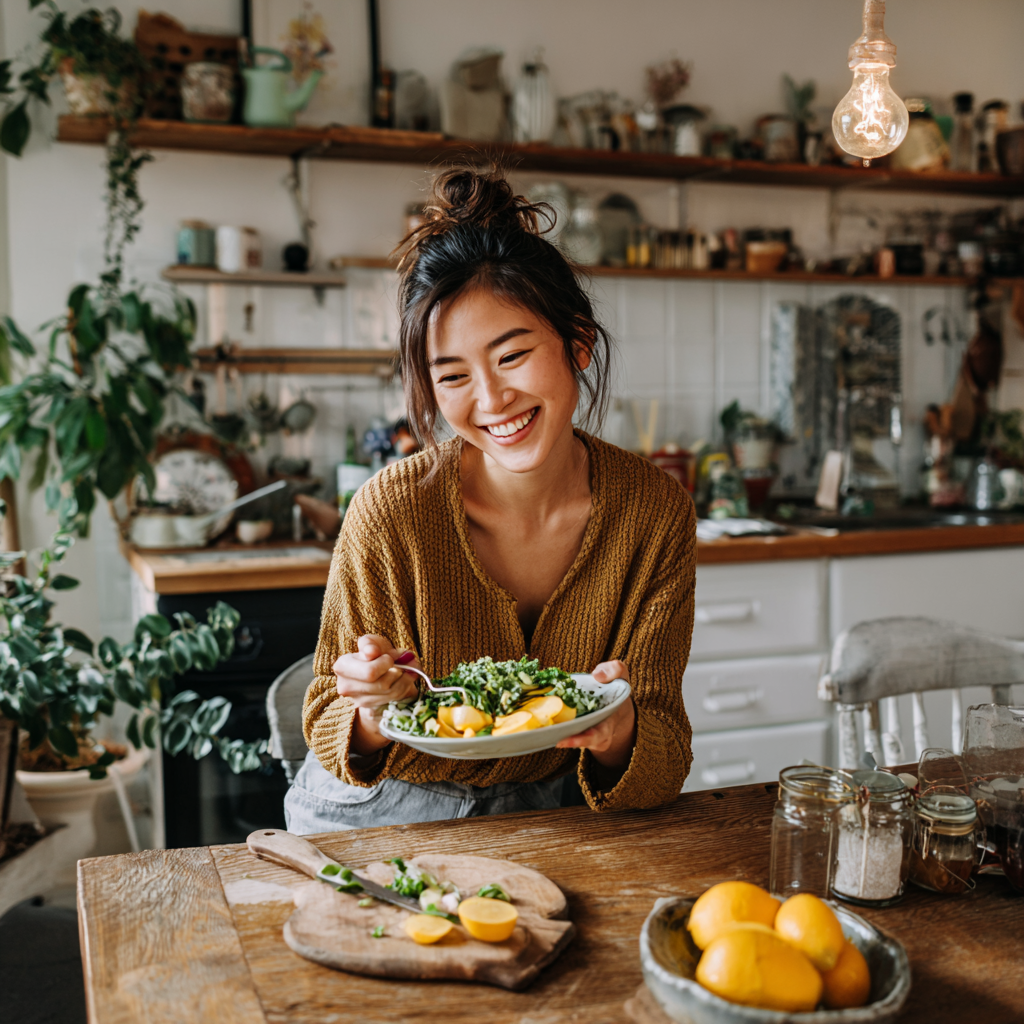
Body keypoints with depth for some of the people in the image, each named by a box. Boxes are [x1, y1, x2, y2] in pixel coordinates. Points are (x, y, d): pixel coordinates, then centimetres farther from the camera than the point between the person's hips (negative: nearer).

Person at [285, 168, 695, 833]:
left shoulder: (657, 512, -13)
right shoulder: (392, 511, -19)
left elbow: (664, 764, -10)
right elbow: (333, 744, -6)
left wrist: (618, 735, -31)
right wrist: (373, 715, -28)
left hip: (543, 817, 2)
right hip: (384, 819, -1)